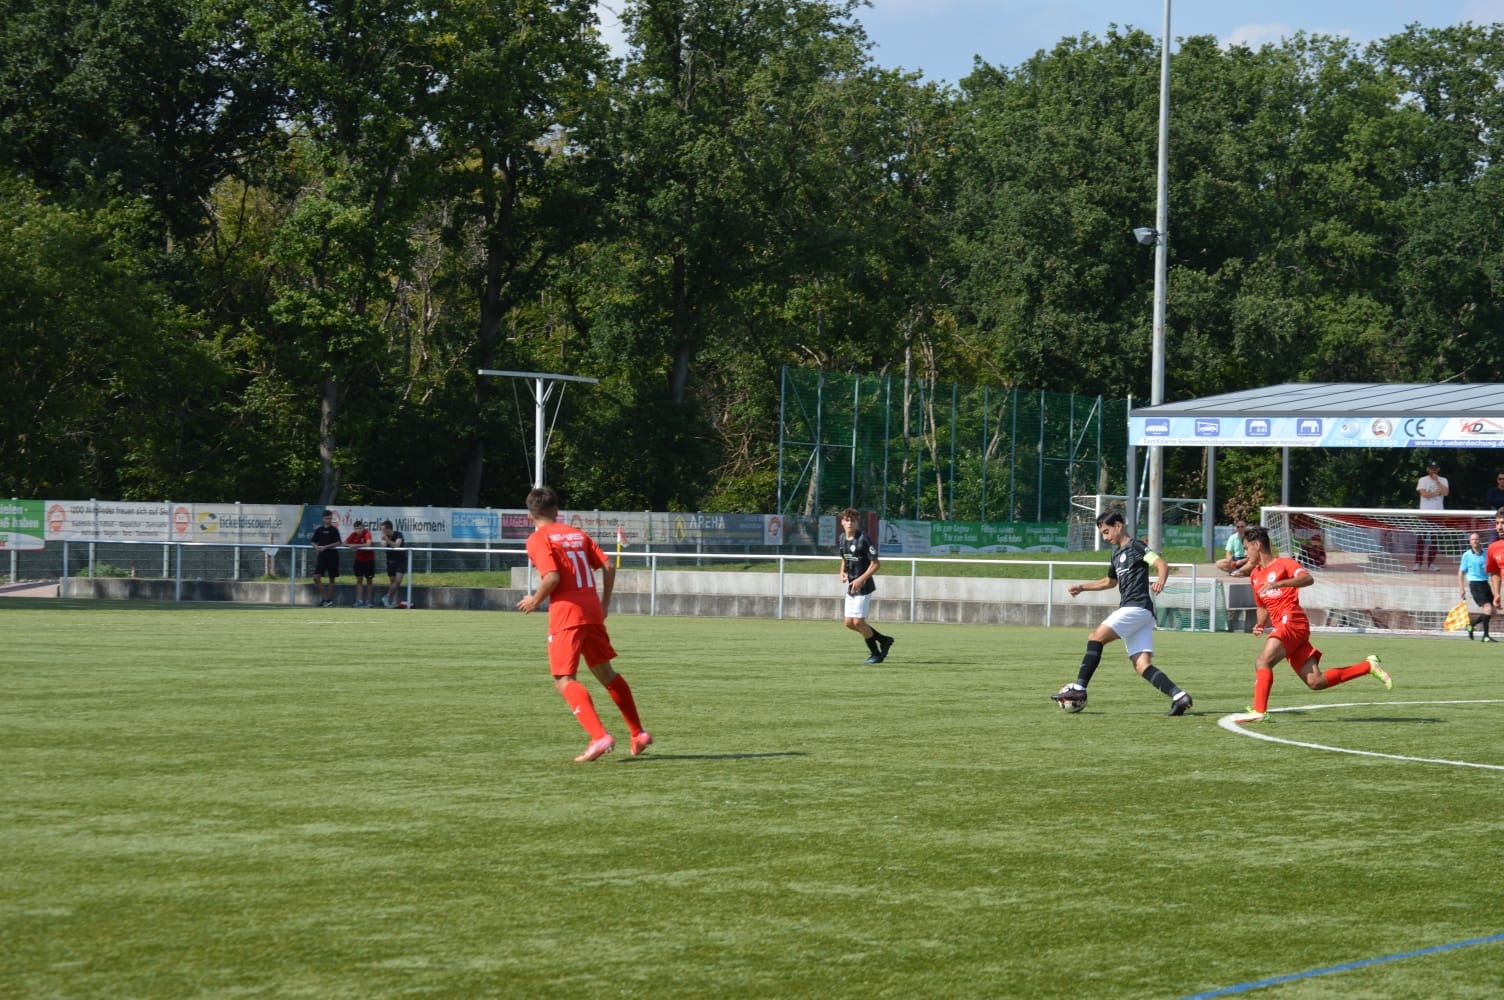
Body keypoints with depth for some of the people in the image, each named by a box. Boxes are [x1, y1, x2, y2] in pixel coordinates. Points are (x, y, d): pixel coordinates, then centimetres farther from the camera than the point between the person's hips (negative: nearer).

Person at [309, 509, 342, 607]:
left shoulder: (334, 530, -1)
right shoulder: (319, 530, 8)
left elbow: (338, 543, -10)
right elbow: (312, 542, 13)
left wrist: (325, 547, -19)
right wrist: (316, 547, -9)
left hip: (332, 556, -3)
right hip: (321, 556, 3)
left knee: (331, 579, 4)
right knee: (316, 577, -9)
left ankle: (330, 599, 13)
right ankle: (324, 598, -1)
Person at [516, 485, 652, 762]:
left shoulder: (538, 540, -3)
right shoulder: (577, 534, 16)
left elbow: (552, 576, -17)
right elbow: (608, 567, 10)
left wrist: (536, 600, 0)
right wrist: (605, 603, 20)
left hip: (566, 614, -7)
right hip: (592, 610, 7)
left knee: (563, 681, -7)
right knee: (604, 672, 21)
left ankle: (599, 737, -24)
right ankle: (638, 734, 25)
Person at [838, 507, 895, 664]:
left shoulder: (863, 539, -16)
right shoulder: (842, 538, 7)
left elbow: (876, 564, -16)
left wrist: (861, 580, -22)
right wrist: (843, 572, 4)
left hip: (864, 586, -8)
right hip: (851, 586, 8)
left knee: (858, 622, -9)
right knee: (849, 623, 7)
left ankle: (875, 653, 12)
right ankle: (884, 640, 22)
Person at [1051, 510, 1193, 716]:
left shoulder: (1136, 547, -2)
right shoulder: (1117, 553, 24)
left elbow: (1163, 565, -16)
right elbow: (1110, 581, 41)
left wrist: (1160, 581, -37)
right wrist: (1082, 587, 36)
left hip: (1137, 607, -9)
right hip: (1130, 609, 9)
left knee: (1096, 637, -13)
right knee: (1142, 666, -4)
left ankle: (1079, 689, -15)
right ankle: (1179, 697, -14)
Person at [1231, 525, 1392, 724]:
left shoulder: (1283, 563, -1)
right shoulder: (1255, 574, 22)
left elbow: (1308, 578, -20)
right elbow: (1262, 607, 32)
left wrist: (1278, 583, -31)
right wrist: (1260, 624, 12)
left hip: (1292, 623, -8)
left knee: (1263, 661, -23)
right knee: (1315, 682, 0)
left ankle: (1258, 711, -27)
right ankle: (1368, 666, 10)